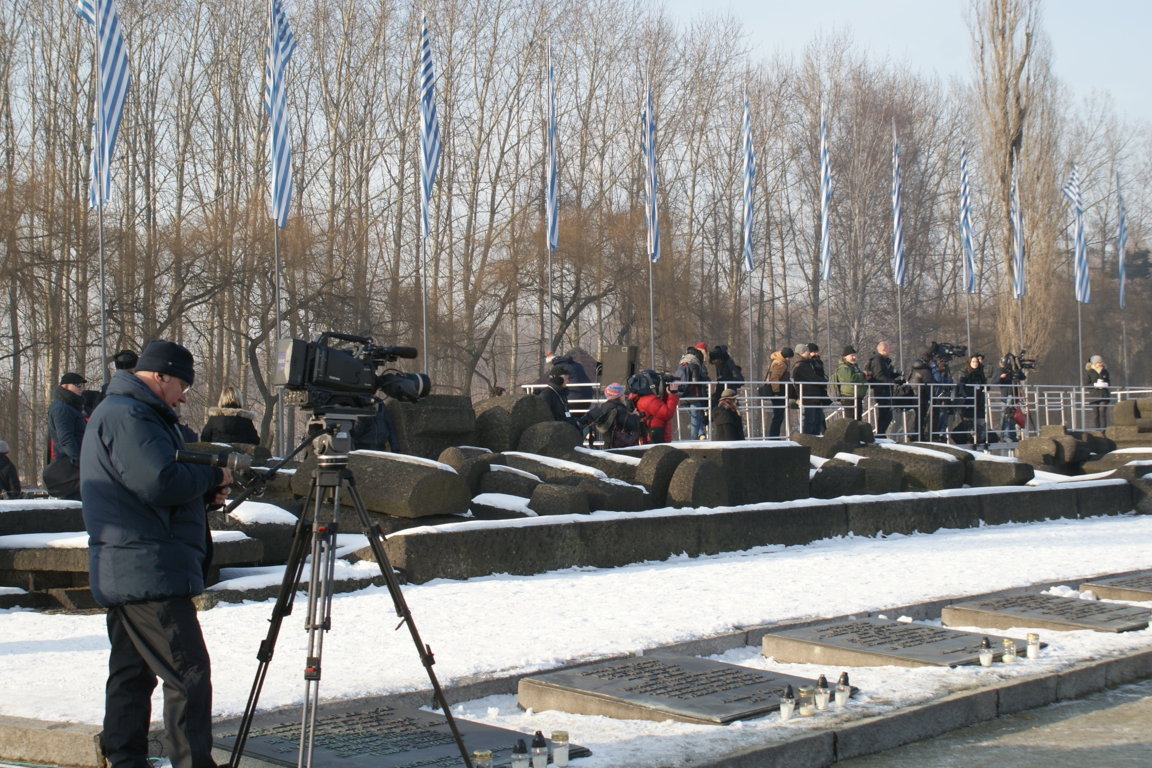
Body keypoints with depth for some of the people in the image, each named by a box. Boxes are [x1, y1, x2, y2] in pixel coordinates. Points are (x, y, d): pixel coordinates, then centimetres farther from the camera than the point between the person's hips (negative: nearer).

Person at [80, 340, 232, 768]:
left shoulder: (117, 412, 22)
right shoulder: (129, 417, -13)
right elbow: (161, 483, -24)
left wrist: (205, 494, 11)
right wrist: (213, 477, -8)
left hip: (122, 572, 11)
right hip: (149, 571, -11)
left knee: (132, 674, 14)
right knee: (188, 674, -11)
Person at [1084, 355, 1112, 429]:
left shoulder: (1105, 372, 13)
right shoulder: (1088, 372, -1)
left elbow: (1109, 383, 15)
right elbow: (1085, 385, -6)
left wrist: (1105, 384, -8)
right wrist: (1095, 385, -19)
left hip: (1103, 396, 3)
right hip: (1092, 397, -3)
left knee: (1103, 413, -2)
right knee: (1094, 414, -5)